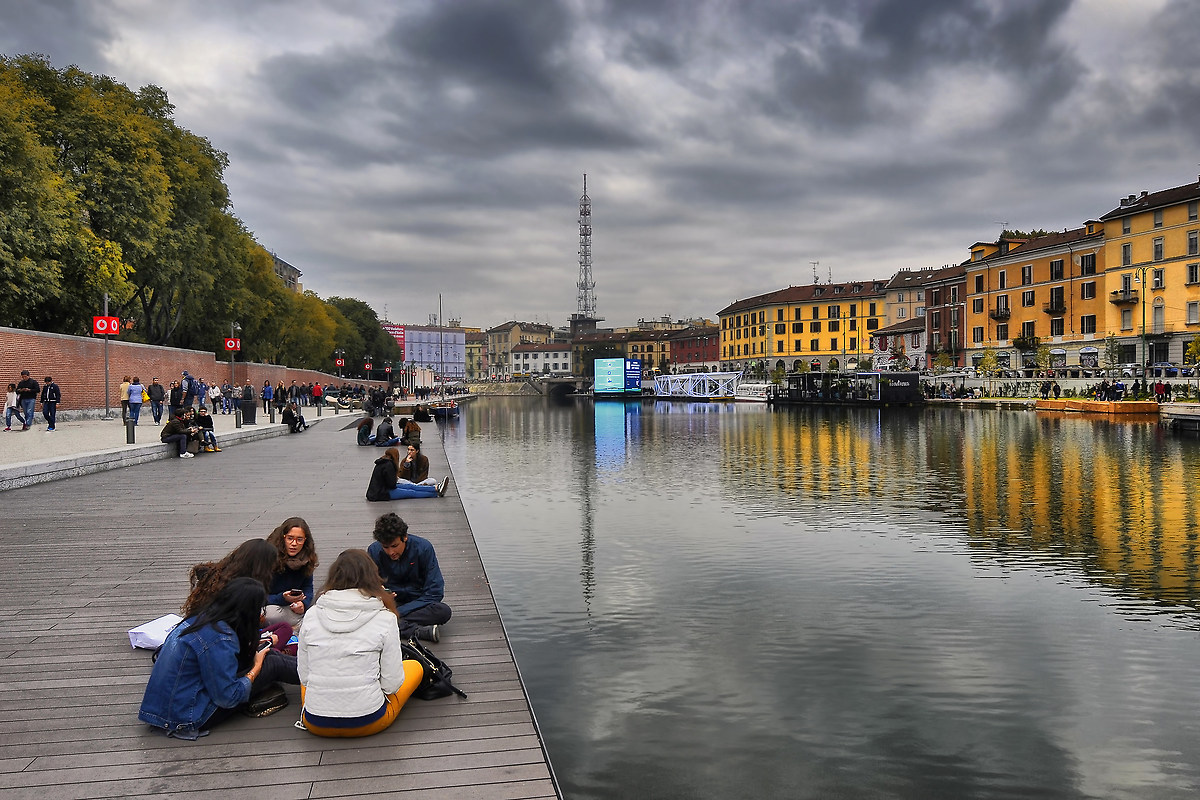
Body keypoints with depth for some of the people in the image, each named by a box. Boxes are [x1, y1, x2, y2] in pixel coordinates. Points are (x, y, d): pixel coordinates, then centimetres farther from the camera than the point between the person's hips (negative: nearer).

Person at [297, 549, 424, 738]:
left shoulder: (312, 615, -4)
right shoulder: (384, 619, -12)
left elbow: (304, 676, 1)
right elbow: (392, 683, -9)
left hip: (315, 724, 2)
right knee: (415, 666, 22)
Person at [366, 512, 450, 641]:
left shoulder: (423, 547, -15)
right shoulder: (374, 551, -9)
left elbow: (435, 592, -16)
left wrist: (398, 612, -22)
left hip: (416, 603, -1)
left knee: (444, 611, -33)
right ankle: (419, 631, -33)